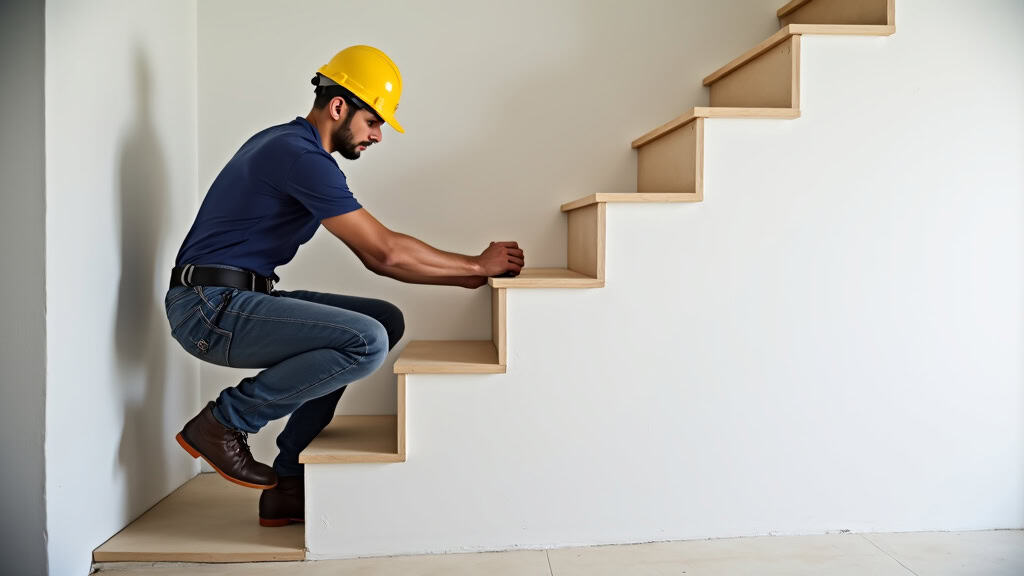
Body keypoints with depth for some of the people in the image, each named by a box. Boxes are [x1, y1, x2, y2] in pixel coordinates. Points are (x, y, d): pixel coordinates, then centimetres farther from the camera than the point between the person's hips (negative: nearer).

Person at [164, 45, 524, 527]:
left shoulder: (291, 146, 17)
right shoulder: (301, 155, -15)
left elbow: (374, 258, 15)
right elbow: (387, 250, -18)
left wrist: (468, 279, 9)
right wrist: (479, 265, -5)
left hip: (239, 301, 10)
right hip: (210, 308, -10)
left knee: (387, 320, 6)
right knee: (366, 341, -26)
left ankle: (289, 483, 8)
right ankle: (222, 423, -6)